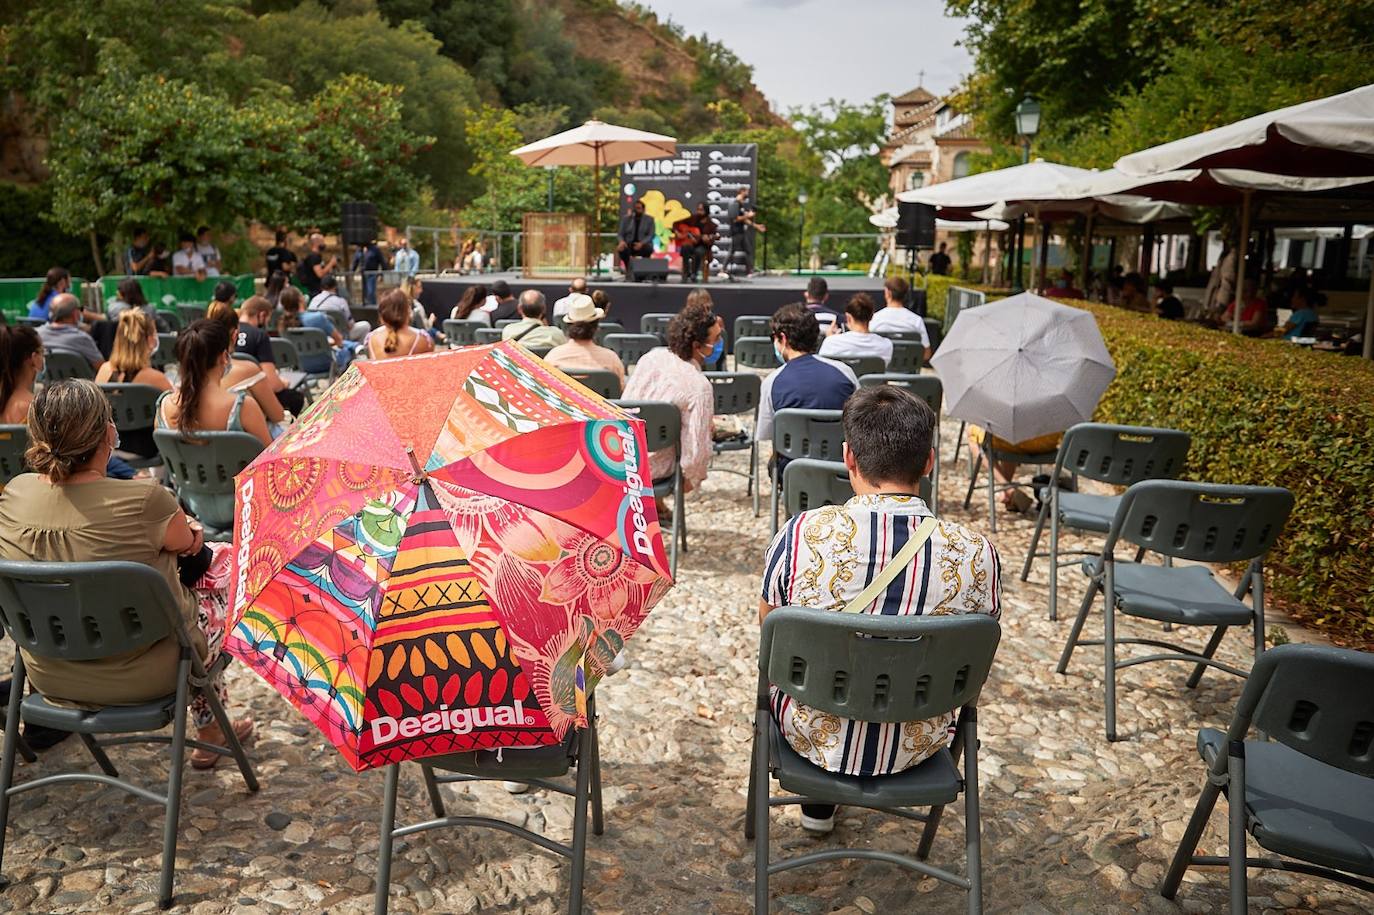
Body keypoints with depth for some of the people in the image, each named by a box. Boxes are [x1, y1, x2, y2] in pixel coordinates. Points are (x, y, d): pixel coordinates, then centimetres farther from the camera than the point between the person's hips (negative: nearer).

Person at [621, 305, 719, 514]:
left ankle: (654, 502, 43)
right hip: (650, 469, -5)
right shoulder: (699, 387, -24)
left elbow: (625, 401, 7)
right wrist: (691, 478, -3)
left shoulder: (652, 356, -7)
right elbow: (697, 445, -22)